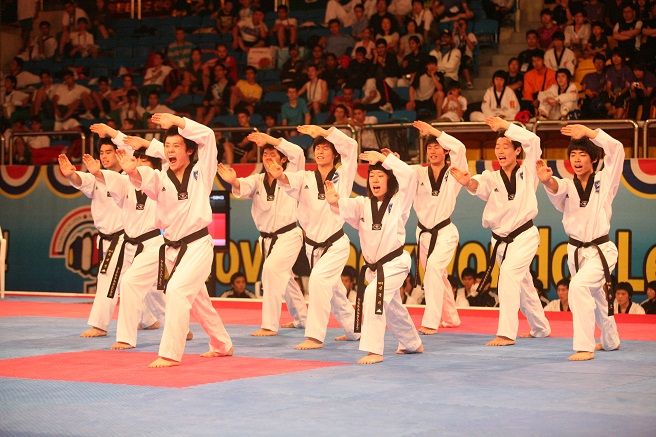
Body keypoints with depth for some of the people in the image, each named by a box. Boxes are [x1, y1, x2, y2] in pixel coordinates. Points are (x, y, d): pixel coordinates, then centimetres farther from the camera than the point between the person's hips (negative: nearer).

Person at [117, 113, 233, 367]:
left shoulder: (201, 173, -2)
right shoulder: (161, 180, 4)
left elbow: (207, 136, -13)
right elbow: (145, 180, -20)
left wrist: (176, 121, -15)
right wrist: (133, 171, -44)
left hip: (198, 246, -6)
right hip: (172, 248, 6)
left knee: (176, 291, -24)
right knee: (197, 300, 19)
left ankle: (170, 354, -20)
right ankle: (222, 345, 39)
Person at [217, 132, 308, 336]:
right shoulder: (257, 180, 3)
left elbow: (297, 153, -23)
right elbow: (244, 188, -20)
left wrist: (270, 139, -28)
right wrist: (233, 181, -45)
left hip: (288, 236, -6)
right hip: (267, 238, 6)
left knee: (271, 269, -26)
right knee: (284, 277, 20)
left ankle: (270, 325, -24)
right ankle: (301, 318, 42)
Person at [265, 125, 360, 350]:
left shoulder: (342, 175, -3)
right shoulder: (306, 178, 2)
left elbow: (350, 145, -15)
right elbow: (290, 182, -21)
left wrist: (323, 132, -23)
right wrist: (280, 175, -45)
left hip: (336, 244, -5)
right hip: (313, 245, 5)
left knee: (319, 279, -25)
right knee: (332, 289, 16)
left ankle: (315, 336, -21)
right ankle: (354, 330, 38)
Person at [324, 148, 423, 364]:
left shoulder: (399, 202, -6)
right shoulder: (363, 204, 6)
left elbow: (409, 175, -21)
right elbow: (348, 208, -18)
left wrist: (384, 158, -22)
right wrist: (335, 201, -39)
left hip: (395, 263, -7)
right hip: (373, 265, 7)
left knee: (373, 296, -27)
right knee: (391, 307, 20)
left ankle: (374, 350, -23)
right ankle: (412, 344, 44)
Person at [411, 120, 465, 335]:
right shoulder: (420, 173, 4)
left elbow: (459, 148, -21)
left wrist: (433, 131, -21)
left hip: (445, 232, -5)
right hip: (423, 232, 5)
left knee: (433, 268, -25)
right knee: (439, 276, 16)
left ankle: (431, 322, -25)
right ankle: (451, 318, 35)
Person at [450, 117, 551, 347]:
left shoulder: (527, 172, -2)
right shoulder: (492, 177, 4)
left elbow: (532, 140, -15)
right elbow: (479, 186, -20)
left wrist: (505, 126, -13)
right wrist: (468, 181, -43)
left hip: (524, 236, -5)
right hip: (500, 240, 5)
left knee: (509, 272, -26)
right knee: (522, 285, 16)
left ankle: (506, 333, -27)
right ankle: (541, 328, 37)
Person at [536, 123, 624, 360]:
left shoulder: (605, 181, -5)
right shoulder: (568, 185, 1)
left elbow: (616, 149, -20)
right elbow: (556, 190, -25)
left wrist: (589, 132, -30)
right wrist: (547, 180, -48)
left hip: (600, 251, -5)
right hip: (576, 251, 5)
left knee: (579, 286, -28)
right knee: (595, 296, 22)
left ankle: (585, 347, -23)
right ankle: (610, 340, 47)